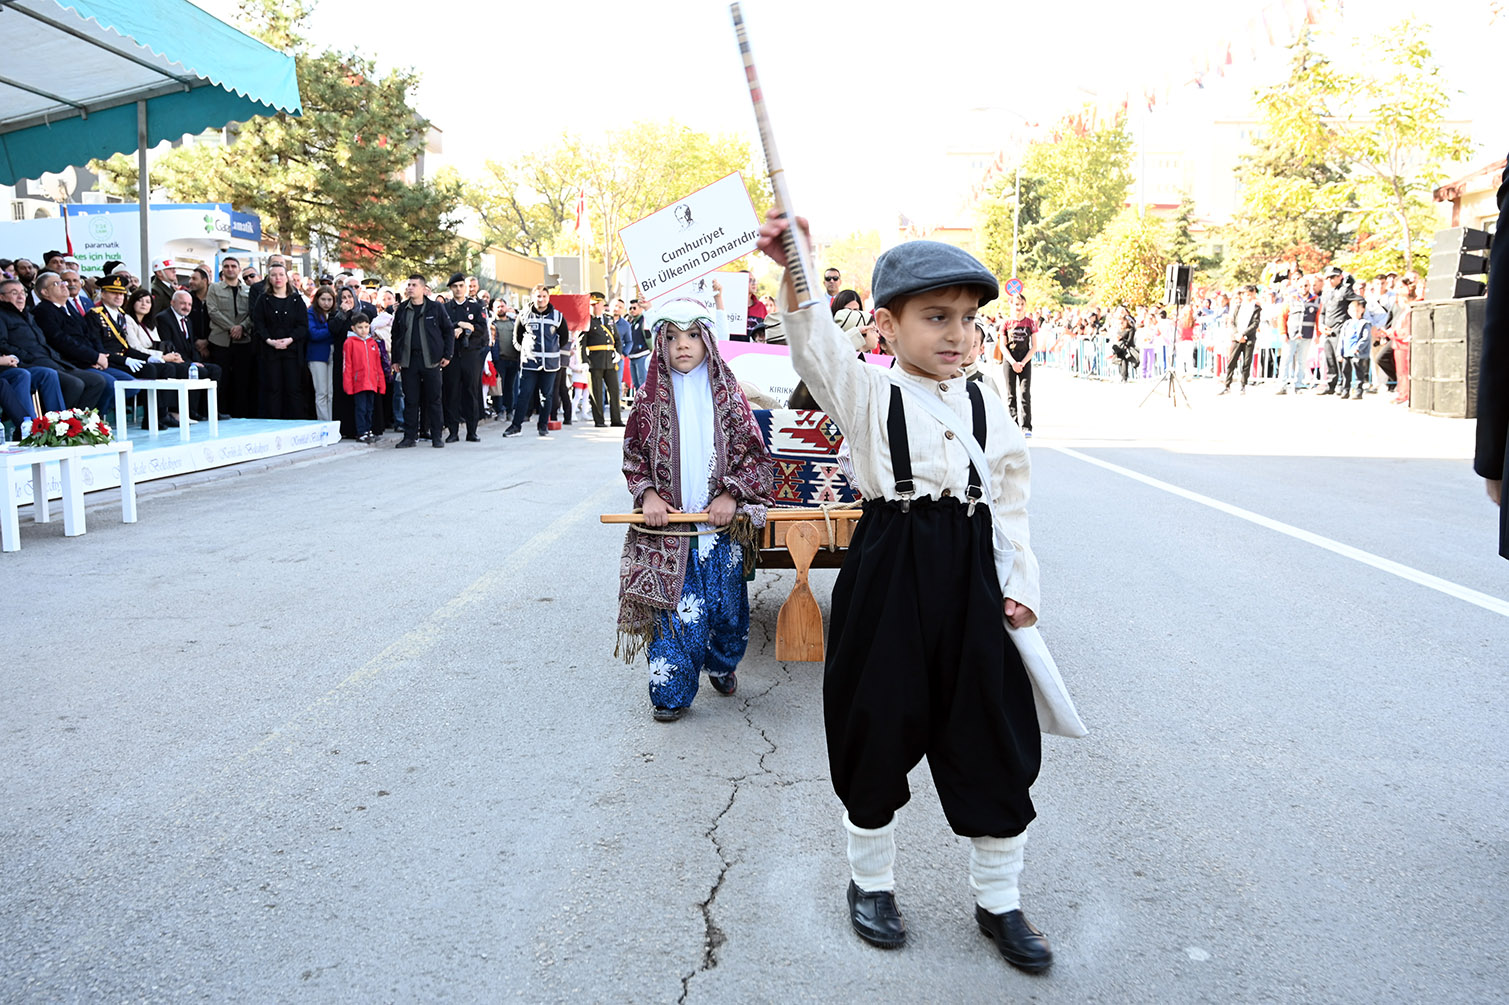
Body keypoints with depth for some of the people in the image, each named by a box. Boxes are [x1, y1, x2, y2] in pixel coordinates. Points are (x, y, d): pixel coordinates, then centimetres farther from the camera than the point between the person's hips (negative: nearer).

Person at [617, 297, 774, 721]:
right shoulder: (651, 398, 1)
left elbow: (754, 454, 1)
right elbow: (634, 456, 8)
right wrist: (647, 494, -8)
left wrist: (732, 496, -11)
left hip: (720, 523, 1)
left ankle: (721, 663, 39)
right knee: (674, 607, -2)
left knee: (726, 604, 10)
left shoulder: (727, 393, 0)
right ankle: (671, 692, 12)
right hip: (668, 524, -1)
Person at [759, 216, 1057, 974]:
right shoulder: (868, 395, -2)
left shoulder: (985, 407, 8)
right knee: (876, 734, 9)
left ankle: (998, 901, 29)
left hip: (971, 580, 4)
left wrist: (1019, 584, 2)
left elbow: (1010, 505, 11)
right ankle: (870, 882, 33)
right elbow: (816, 345, -21)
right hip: (887, 576, -3)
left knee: (994, 743, 10)